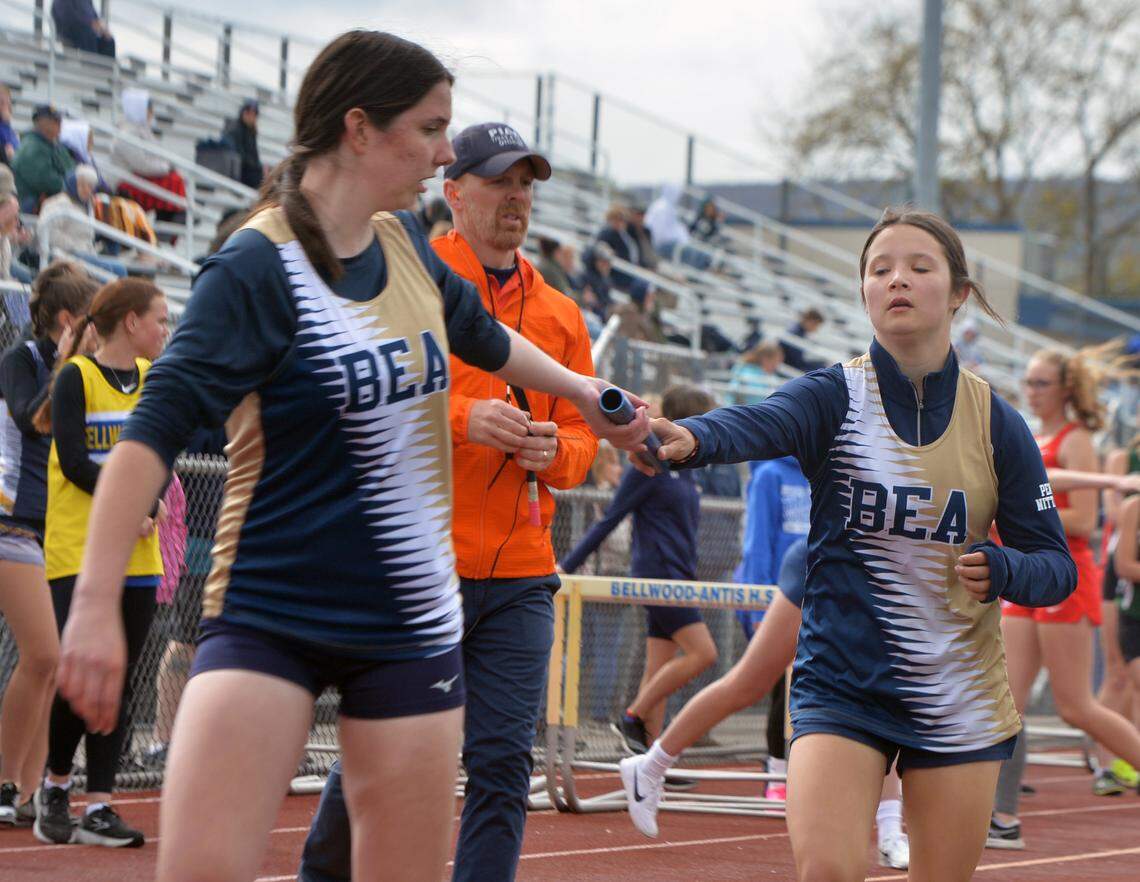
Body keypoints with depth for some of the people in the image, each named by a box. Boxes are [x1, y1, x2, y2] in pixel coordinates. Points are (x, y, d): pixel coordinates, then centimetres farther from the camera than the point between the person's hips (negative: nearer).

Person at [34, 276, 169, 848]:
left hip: (138, 555, 6)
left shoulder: (154, 379, 12)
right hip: (79, 550, -6)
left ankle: (98, 807, 4)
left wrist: (148, 511, -9)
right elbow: (73, 462, -11)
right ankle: (55, 784, 11)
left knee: (119, 681, 2)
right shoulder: (76, 377, -5)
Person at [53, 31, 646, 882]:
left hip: (411, 620, 6)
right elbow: (155, 431, -23)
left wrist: (583, 390, 45)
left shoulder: (404, 246, 6)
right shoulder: (258, 268, -14)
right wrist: (96, 602, -33)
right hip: (267, 618, -6)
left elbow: (483, 336, 29)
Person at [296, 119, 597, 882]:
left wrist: (553, 452, -4)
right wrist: (463, 417, -20)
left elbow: (583, 435, 18)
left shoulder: (559, 314, 15)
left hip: (518, 575, 4)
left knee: (503, 761, -3)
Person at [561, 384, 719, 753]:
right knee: (702, 653, -16)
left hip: (679, 577, 8)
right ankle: (633, 719, -8)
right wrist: (567, 566, -8)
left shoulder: (686, 470, 16)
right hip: (657, 571, -8)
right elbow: (610, 519, -8)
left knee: (660, 669, 5)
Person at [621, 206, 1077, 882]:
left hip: (960, 701, 2)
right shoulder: (835, 397, -6)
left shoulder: (998, 425, -1)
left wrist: (1002, 570, -19)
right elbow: (755, 425, -29)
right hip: (842, 687, -2)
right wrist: (690, 438, -51)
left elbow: (1057, 565, 4)